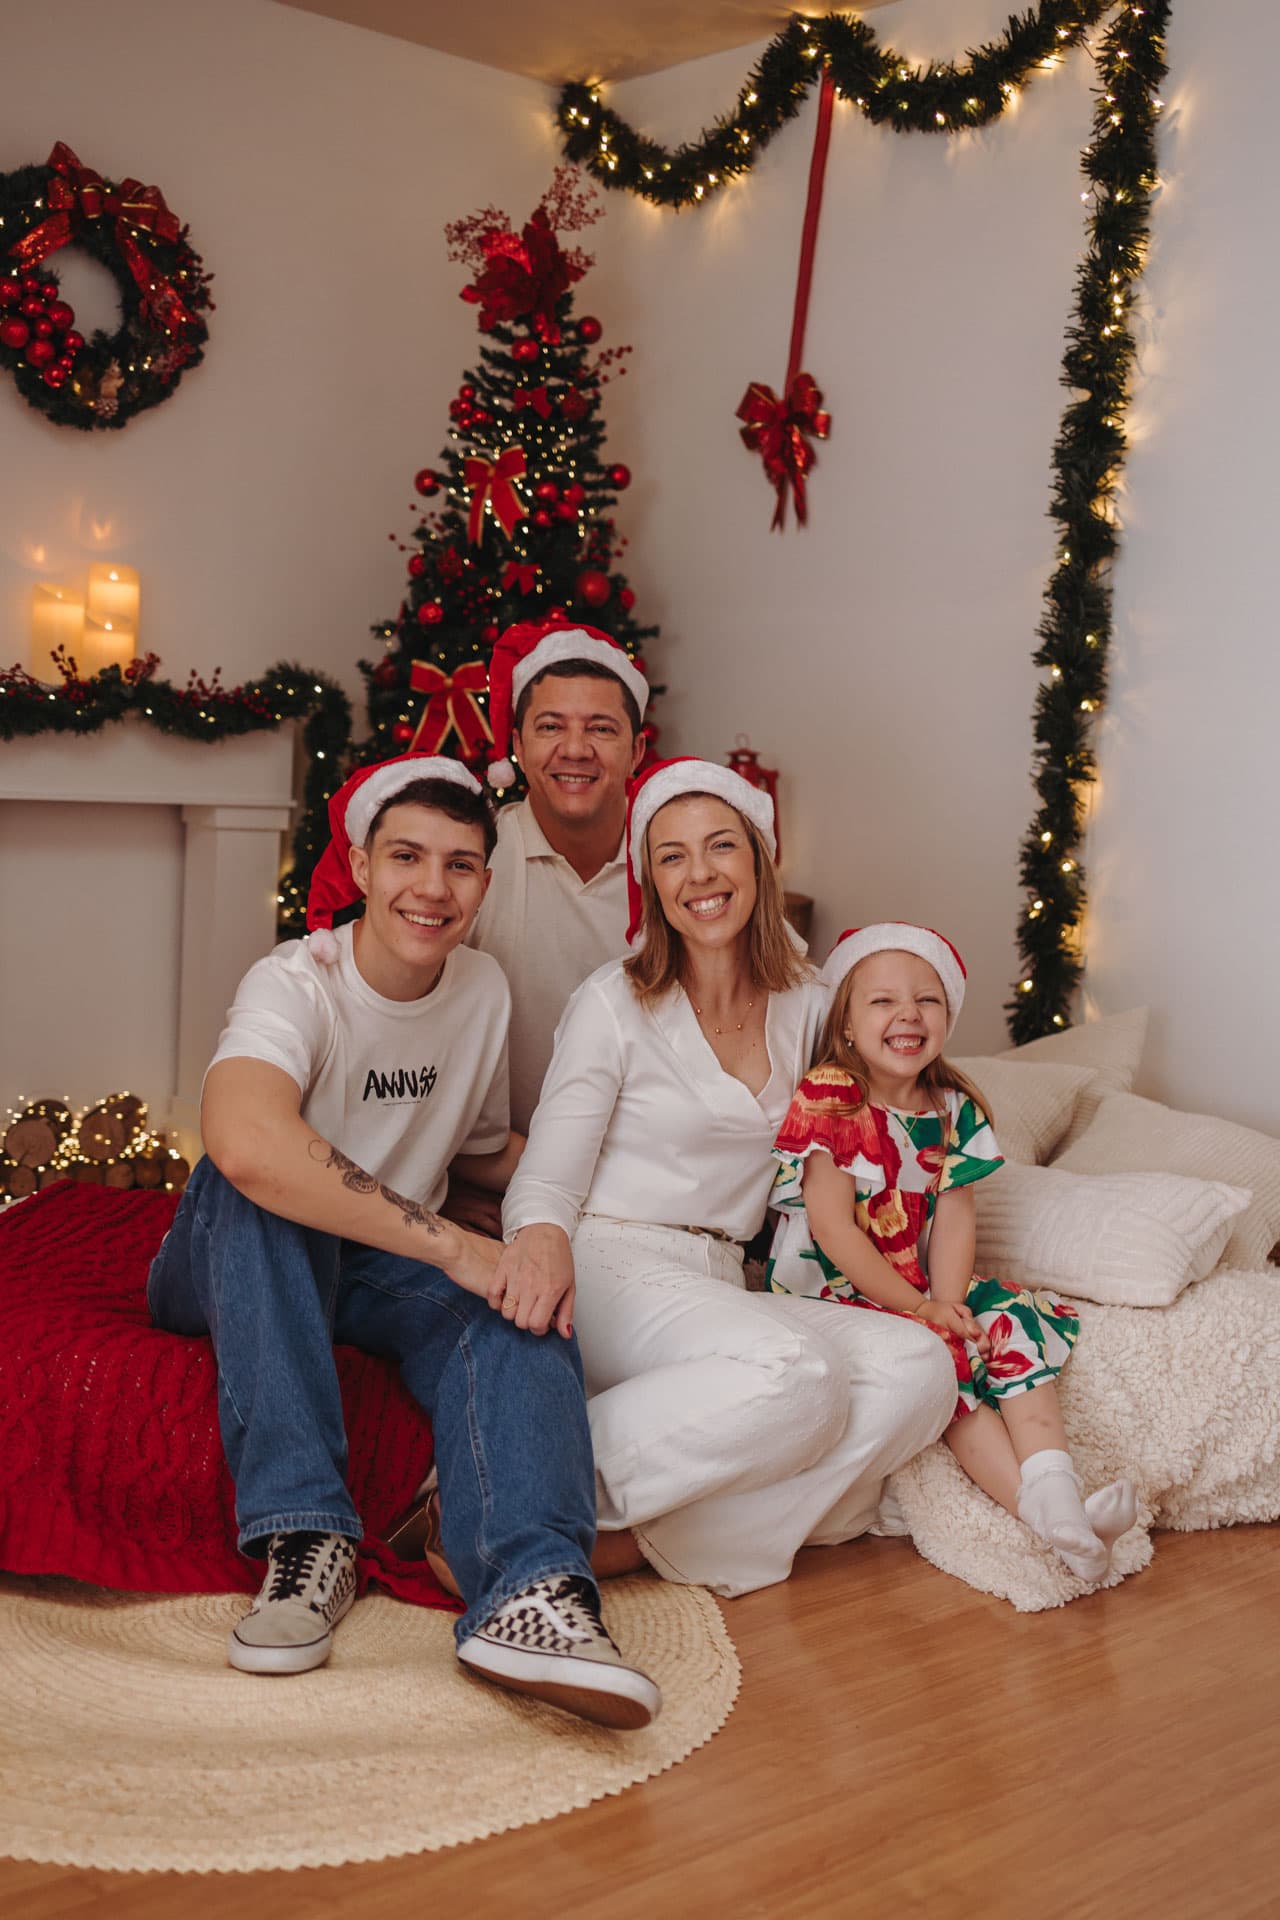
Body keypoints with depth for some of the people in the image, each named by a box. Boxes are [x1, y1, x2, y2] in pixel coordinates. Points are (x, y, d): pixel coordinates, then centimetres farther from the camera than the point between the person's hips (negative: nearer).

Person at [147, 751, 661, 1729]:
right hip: (237, 1273, -4)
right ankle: (305, 1536, -36)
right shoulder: (296, 984, -20)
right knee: (260, 1189, -37)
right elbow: (244, 1143, -43)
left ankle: (531, 1588, -49)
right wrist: (455, 1246, -42)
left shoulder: (484, 988, 1)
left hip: (384, 1277, 4)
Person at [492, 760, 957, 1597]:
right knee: (797, 1372, -34)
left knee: (920, 1369, -22)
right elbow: (544, 1180, -6)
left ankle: (647, 1538, -28)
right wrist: (541, 1237, -31)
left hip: (722, 1288, 6)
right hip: (611, 1270, -6)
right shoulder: (615, 1005, 0)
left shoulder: (807, 1007, 13)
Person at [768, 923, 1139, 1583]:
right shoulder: (827, 1098, -12)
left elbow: (954, 1220, -1)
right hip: (832, 1288, -6)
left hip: (925, 1288, 6)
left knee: (1019, 1325, -16)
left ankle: (1057, 1494, -31)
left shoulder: (954, 1108, 5)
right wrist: (920, 1308, -18)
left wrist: (948, 1302, -20)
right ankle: (1041, 1511, -33)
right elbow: (832, 1227, -17)